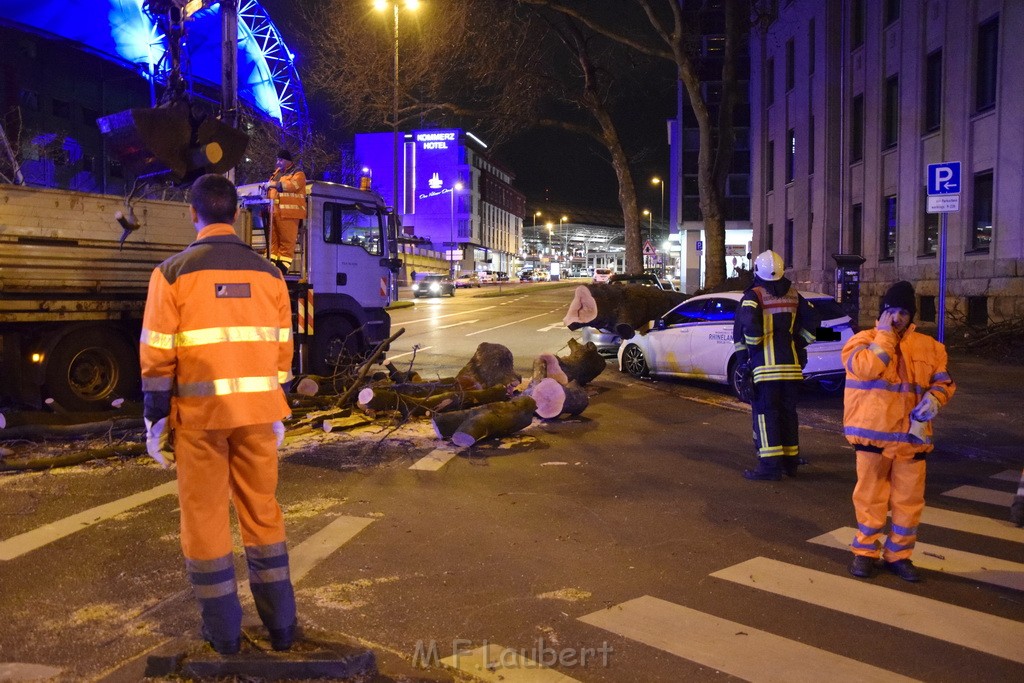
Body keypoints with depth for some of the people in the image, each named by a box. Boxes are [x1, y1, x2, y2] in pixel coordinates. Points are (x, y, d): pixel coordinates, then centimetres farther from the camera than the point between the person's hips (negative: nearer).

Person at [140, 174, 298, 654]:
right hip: (257, 413, 3)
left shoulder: (173, 273, -5)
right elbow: (281, 350, 6)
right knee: (262, 512, 13)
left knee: (205, 516, 10)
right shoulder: (268, 273, 4)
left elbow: (158, 355, -6)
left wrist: (154, 418, 2)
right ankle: (280, 623, 21)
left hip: (200, 414, -3)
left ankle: (223, 630, 19)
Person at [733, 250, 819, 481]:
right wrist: (799, 345, 19)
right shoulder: (793, 295, 11)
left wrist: (749, 348, -6)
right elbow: (812, 320, 13)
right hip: (792, 364, 6)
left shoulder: (754, 295, -8)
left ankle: (770, 465, -6)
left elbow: (748, 326, -22)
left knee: (765, 413, -2)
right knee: (788, 413, 15)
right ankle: (790, 462, 23)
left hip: (765, 366, -6)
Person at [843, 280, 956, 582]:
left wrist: (934, 398, -9)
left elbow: (944, 381, 13)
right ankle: (865, 550, 20)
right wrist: (884, 333, -14)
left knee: (909, 499, 8)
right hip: (873, 433, -3)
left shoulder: (929, 347, 9)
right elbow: (867, 368, -21)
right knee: (871, 495, 6)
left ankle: (899, 554, 23)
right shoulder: (863, 340, -2)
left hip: (911, 436, 3)